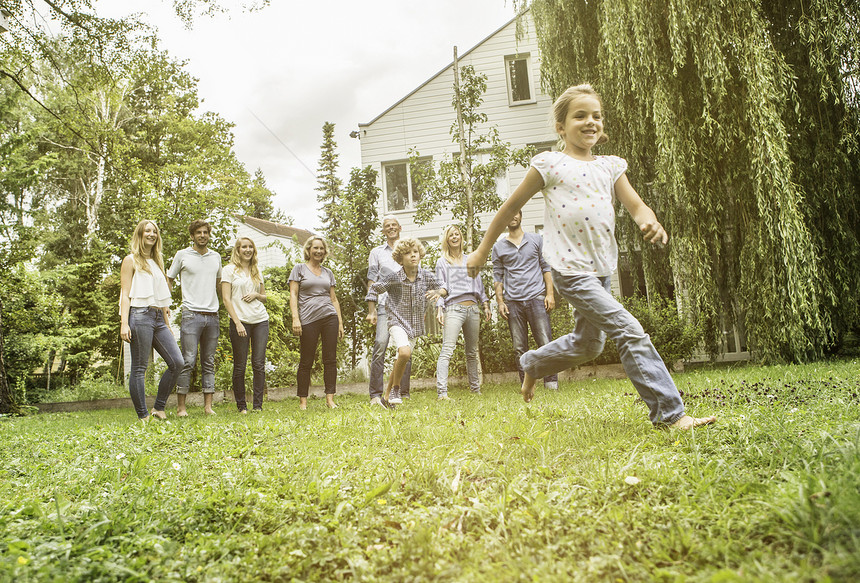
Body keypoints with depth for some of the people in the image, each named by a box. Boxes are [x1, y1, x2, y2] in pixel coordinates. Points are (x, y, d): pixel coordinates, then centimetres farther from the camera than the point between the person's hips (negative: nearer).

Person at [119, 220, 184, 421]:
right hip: (140, 316, -6)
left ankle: (159, 408, 7)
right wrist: (124, 323, -14)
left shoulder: (157, 262, 23)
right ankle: (143, 416, 2)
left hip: (158, 318, 7)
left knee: (177, 362, -4)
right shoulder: (131, 260, 4)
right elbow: (125, 294, -3)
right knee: (139, 368, -3)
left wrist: (168, 324, 19)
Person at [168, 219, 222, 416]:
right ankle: (181, 406, 1)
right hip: (191, 314, -4)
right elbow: (169, 280, 9)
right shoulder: (182, 255, 3)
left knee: (209, 363, 6)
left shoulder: (216, 257, 15)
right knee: (188, 361, -7)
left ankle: (208, 406, 9)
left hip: (212, 315, 4)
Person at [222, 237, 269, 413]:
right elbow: (226, 299, -3)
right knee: (240, 366, -1)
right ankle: (241, 406, 9)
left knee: (259, 364, 0)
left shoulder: (257, 270, 17)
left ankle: (258, 405, 5)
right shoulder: (229, 269, 3)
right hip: (240, 321, -4)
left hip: (260, 320, 4)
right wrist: (237, 322, -12)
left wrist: (256, 295, -1)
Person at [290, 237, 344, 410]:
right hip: (308, 319, -3)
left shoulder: (328, 272, 17)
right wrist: (295, 318, -11)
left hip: (329, 317, 3)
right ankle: (303, 400, 9)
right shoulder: (300, 269, 7)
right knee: (306, 361, 0)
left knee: (330, 359, -1)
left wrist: (340, 322, 12)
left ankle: (330, 398, 3)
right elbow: (293, 295, 0)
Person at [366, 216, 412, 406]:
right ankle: (375, 394, -12)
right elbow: (372, 281, 11)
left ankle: (404, 392, 6)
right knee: (381, 343, -15)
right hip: (385, 304, -1)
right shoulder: (377, 252, 16)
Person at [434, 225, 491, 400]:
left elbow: (478, 283, 22)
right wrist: (439, 309, -8)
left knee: (472, 352, 10)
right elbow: (440, 287, 4)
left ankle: (476, 389, 18)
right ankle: (442, 392, -22)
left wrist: (485, 304, 13)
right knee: (447, 350, -16)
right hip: (453, 308, -4)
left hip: (472, 308, 4)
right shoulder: (442, 262, 10)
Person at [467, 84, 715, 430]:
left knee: (588, 344, 21)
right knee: (631, 333, -14)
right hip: (570, 269, -7)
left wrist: (650, 222, -24)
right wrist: (482, 251, 5)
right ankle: (668, 413, -6)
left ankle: (532, 365, 44)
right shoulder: (550, 165, -4)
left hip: (601, 269, 7)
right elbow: (511, 207, 1)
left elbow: (636, 206, 2)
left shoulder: (611, 166, 11)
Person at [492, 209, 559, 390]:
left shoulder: (536, 239, 12)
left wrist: (550, 294, -1)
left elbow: (546, 267, 10)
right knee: (520, 348, 1)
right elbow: (498, 276, 13)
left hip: (536, 297, -1)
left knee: (546, 343, -7)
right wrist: (500, 301, 3)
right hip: (513, 302, 1)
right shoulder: (498, 247, 12)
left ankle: (552, 384, -2)